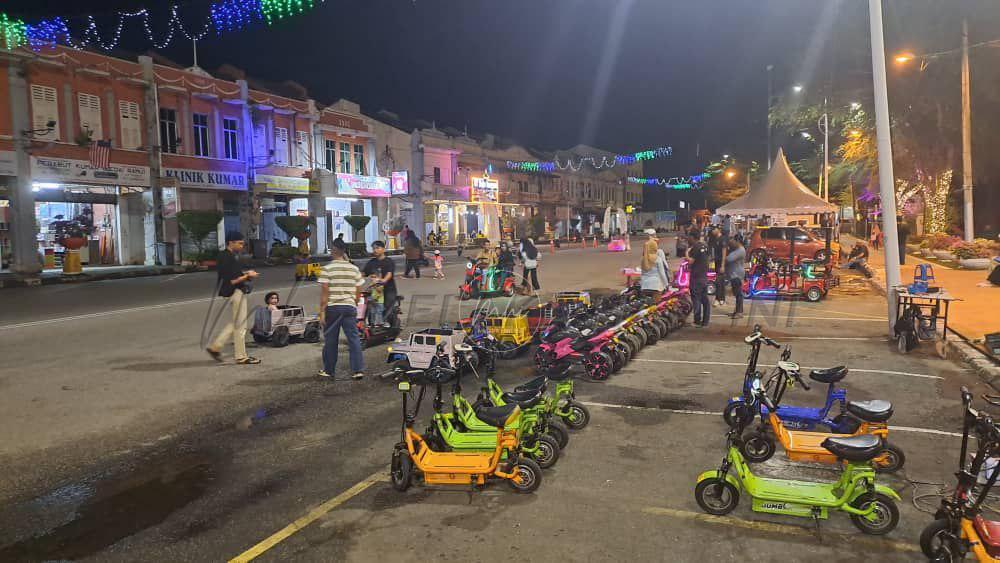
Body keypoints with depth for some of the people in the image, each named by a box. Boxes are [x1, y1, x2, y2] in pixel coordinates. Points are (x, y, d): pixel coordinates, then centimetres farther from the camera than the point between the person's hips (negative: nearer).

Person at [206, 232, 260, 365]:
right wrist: (247, 276, -14)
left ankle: (215, 346, 20)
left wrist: (245, 273, 10)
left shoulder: (227, 256, 13)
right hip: (235, 292, -10)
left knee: (236, 323, 19)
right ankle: (241, 357, 7)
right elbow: (231, 281, -23)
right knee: (240, 325, -1)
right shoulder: (227, 258, -19)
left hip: (238, 291, 10)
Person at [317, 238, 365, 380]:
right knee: (354, 338, 3)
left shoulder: (327, 269, -7)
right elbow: (358, 292, 7)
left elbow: (324, 292, -11)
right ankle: (358, 370, -3)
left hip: (332, 308, -3)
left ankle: (328, 370, 19)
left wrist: (322, 311, -7)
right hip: (350, 306, 3)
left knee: (330, 340, 8)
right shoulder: (354, 269, 6)